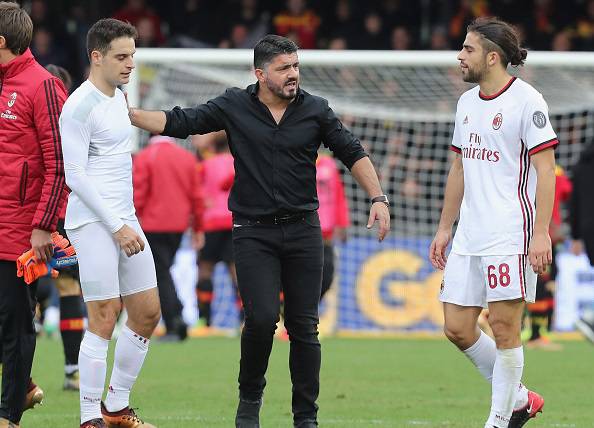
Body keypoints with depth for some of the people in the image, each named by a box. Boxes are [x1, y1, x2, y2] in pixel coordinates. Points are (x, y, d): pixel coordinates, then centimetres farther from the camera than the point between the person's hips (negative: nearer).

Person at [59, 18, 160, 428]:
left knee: (147, 313, 9)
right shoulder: (80, 106, -13)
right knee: (104, 319, -9)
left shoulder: (118, 97, 14)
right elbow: (75, 176, -17)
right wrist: (117, 226, -17)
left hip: (124, 221, 9)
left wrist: (127, 220, 19)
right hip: (93, 224, -9)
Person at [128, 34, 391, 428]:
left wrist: (378, 198, -2)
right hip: (253, 233, -1)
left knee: (304, 326, 0)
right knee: (262, 318, -15)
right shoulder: (233, 107, 0)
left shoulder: (315, 110, 3)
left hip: (303, 230, 1)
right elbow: (179, 123, 1)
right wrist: (127, 113, -9)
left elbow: (353, 153, 8)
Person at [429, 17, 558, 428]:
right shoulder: (467, 102, 15)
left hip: (511, 236, -8)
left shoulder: (526, 100, -8)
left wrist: (541, 233, -17)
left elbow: (545, 169, -11)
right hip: (469, 238, 8)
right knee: (457, 328, 4)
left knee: (504, 326, -5)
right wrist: (445, 228, 21)